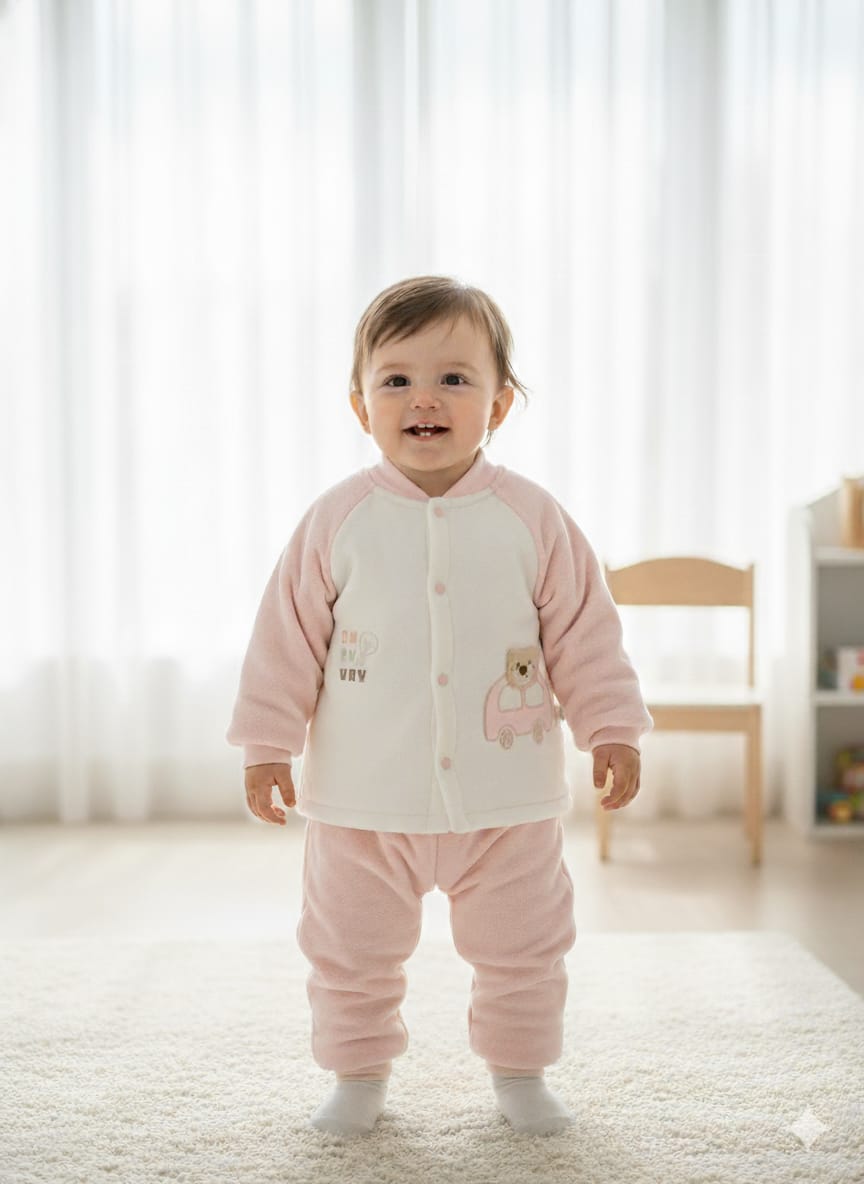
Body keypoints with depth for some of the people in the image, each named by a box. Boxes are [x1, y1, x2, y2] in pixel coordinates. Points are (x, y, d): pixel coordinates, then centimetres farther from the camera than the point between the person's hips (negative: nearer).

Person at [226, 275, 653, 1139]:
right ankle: (360, 1075, 36)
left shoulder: (533, 518, -5)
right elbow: (289, 637, -2)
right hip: (364, 800, 0)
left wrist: (611, 728, -1)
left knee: (523, 948, 15)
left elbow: (583, 633, 1)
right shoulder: (337, 520, -6)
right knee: (352, 951, 14)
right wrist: (269, 743, -2)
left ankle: (519, 1072, 37)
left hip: (507, 796, 0)